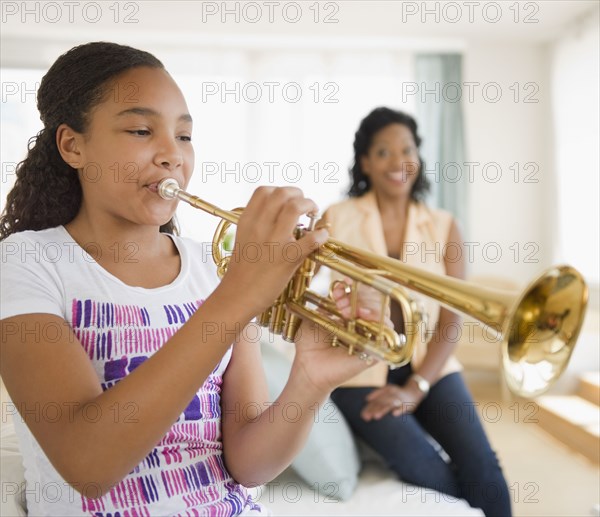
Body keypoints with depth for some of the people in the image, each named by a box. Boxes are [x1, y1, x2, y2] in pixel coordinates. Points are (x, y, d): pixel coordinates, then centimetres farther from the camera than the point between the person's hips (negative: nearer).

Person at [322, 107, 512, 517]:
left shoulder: (444, 227, 5)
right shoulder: (336, 220, 1)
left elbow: (451, 321, 0)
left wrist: (416, 387, -11)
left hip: (428, 367, 2)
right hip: (361, 369, -2)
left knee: (482, 468, -21)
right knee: (428, 471, -24)